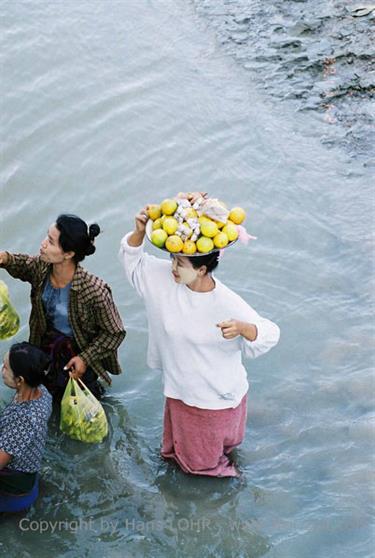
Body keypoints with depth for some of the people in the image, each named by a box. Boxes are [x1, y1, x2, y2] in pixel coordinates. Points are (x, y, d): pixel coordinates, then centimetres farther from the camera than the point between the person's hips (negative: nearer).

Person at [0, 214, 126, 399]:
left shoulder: (95, 292, -36)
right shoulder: (41, 267, -23)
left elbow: (115, 333, -21)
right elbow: (23, 265, 3)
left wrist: (86, 358, -22)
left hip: (80, 350, -5)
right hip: (47, 343, 5)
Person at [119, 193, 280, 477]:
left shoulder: (228, 304, -30)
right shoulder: (165, 277, -15)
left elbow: (270, 333, -27)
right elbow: (132, 257, -4)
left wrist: (241, 328, -47)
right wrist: (140, 231, -24)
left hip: (218, 397, -4)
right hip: (181, 390, 4)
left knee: (203, 460, 23)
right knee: (187, 450, 29)